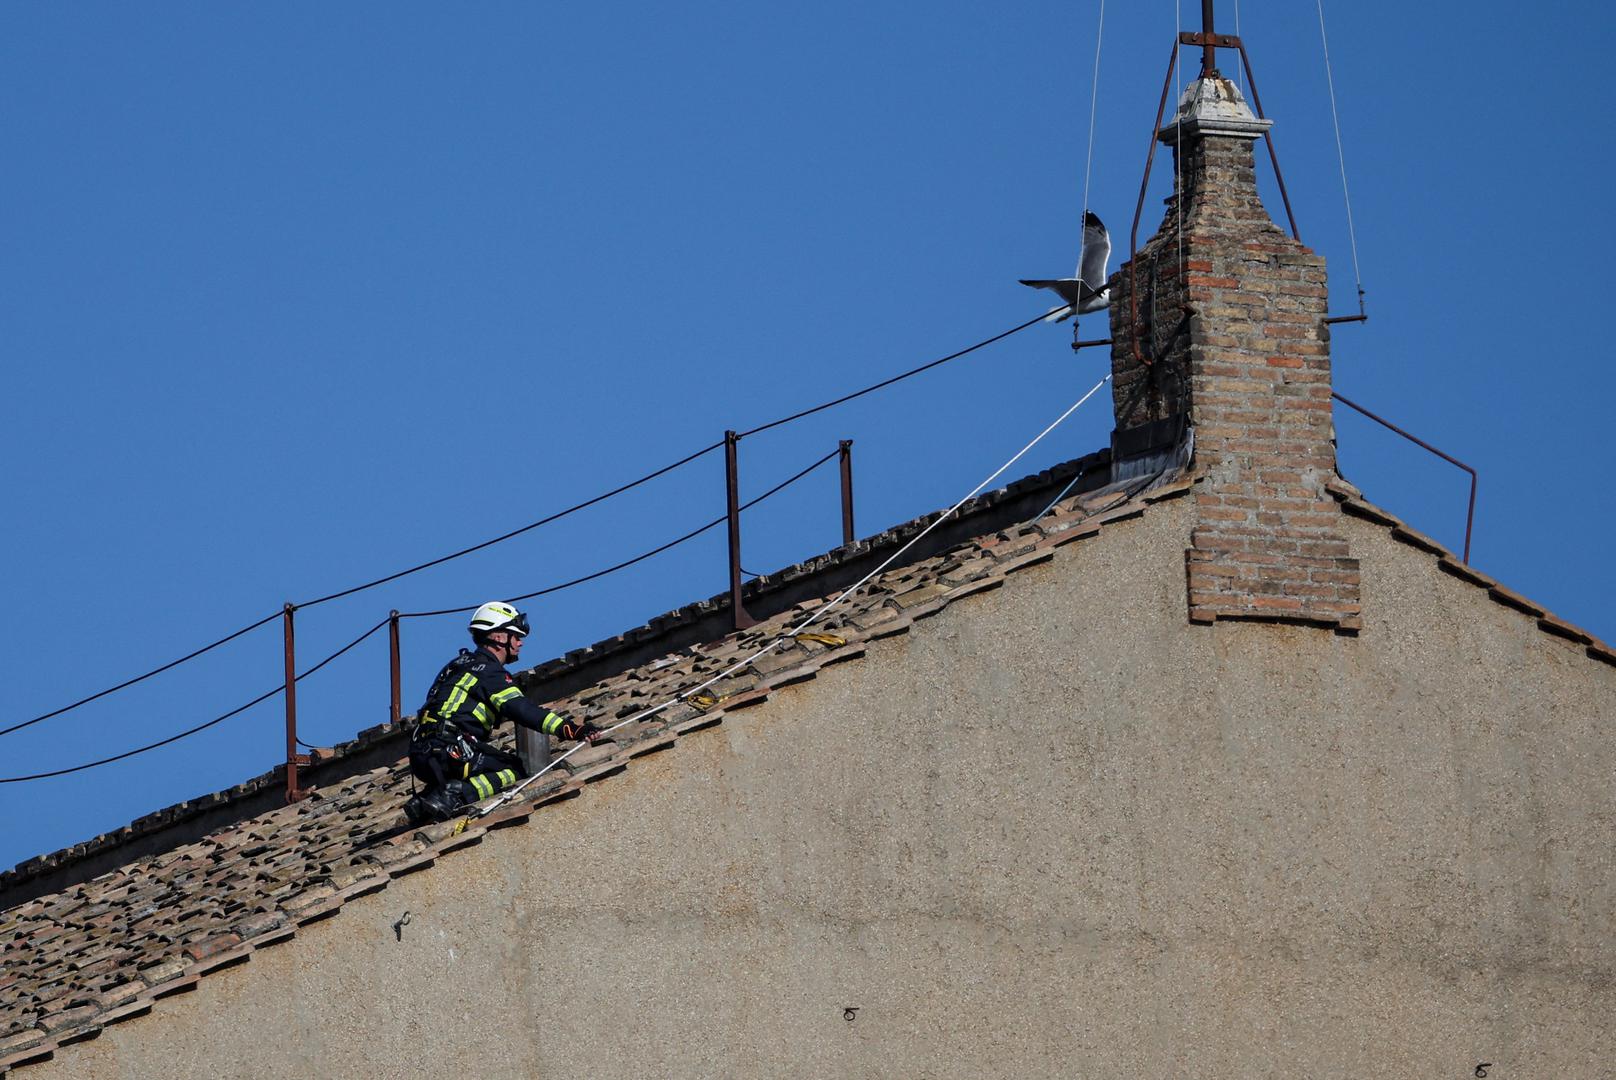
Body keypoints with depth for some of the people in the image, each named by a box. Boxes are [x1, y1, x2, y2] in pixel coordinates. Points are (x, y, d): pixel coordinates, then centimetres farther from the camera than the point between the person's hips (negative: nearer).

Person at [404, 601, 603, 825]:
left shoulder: (458, 664, 23)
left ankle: (422, 800, 8)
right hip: (450, 753, -8)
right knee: (517, 772, -2)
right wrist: (571, 729, -25)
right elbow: (521, 710, -18)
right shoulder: (490, 672, -5)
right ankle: (455, 795, -20)